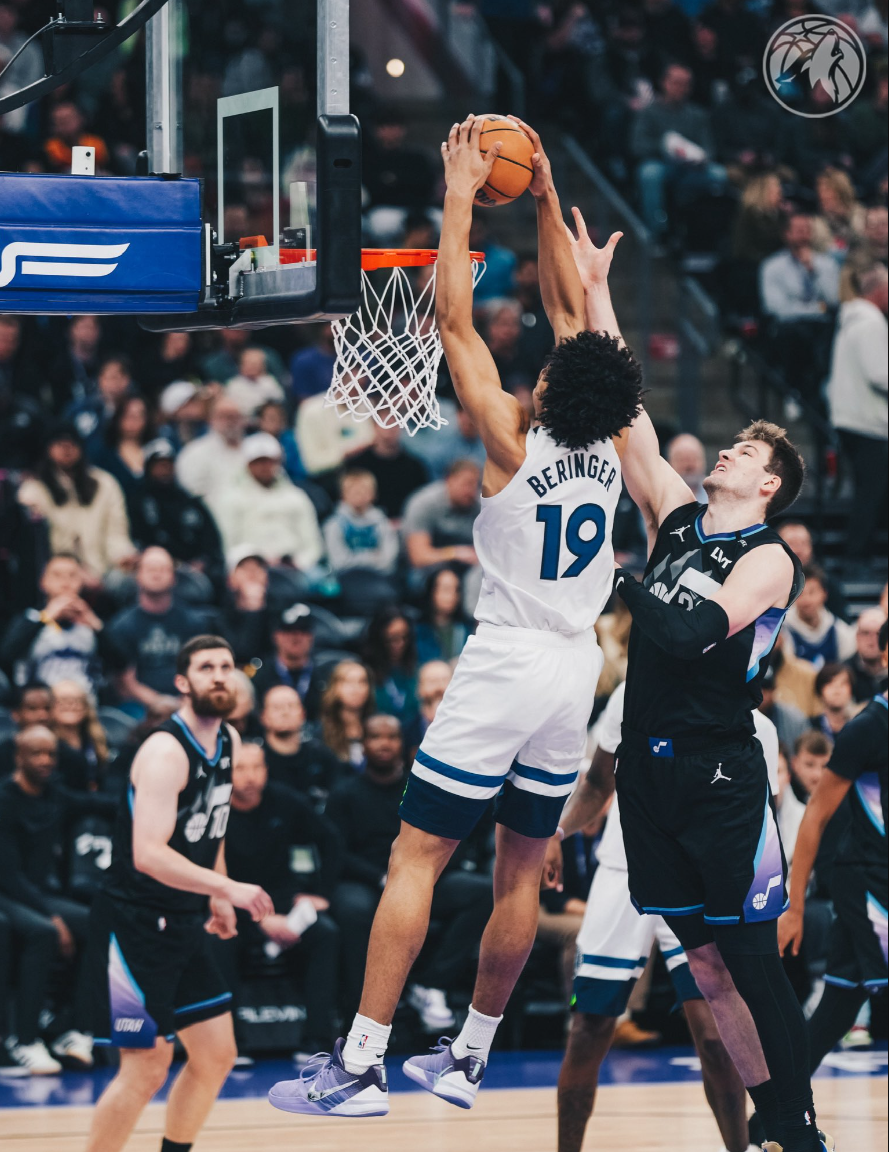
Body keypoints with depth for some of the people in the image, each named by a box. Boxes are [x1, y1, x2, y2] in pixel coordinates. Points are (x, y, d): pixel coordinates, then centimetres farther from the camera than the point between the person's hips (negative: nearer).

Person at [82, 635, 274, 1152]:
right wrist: (228, 888, -33)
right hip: (135, 923, -9)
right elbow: (148, 854, -30)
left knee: (217, 1056, 10)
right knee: (148, 1066, -11)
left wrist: (218, 900, 19)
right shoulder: (166, 751, -20)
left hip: (185, 924, 9)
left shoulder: (229, 742, 7)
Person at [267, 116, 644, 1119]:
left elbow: (454, 319, -12)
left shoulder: (514, 445, -13)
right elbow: (569, 312, 12)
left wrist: (461, 198, -6)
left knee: (414, 859, -5)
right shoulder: (607, 452, 1)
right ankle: (469, 1056, 19)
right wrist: (544, 201, 14)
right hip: (575, 672, 6)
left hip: (504, 669, -6)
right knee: (520, 874, 12)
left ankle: (360, 1065, -10)